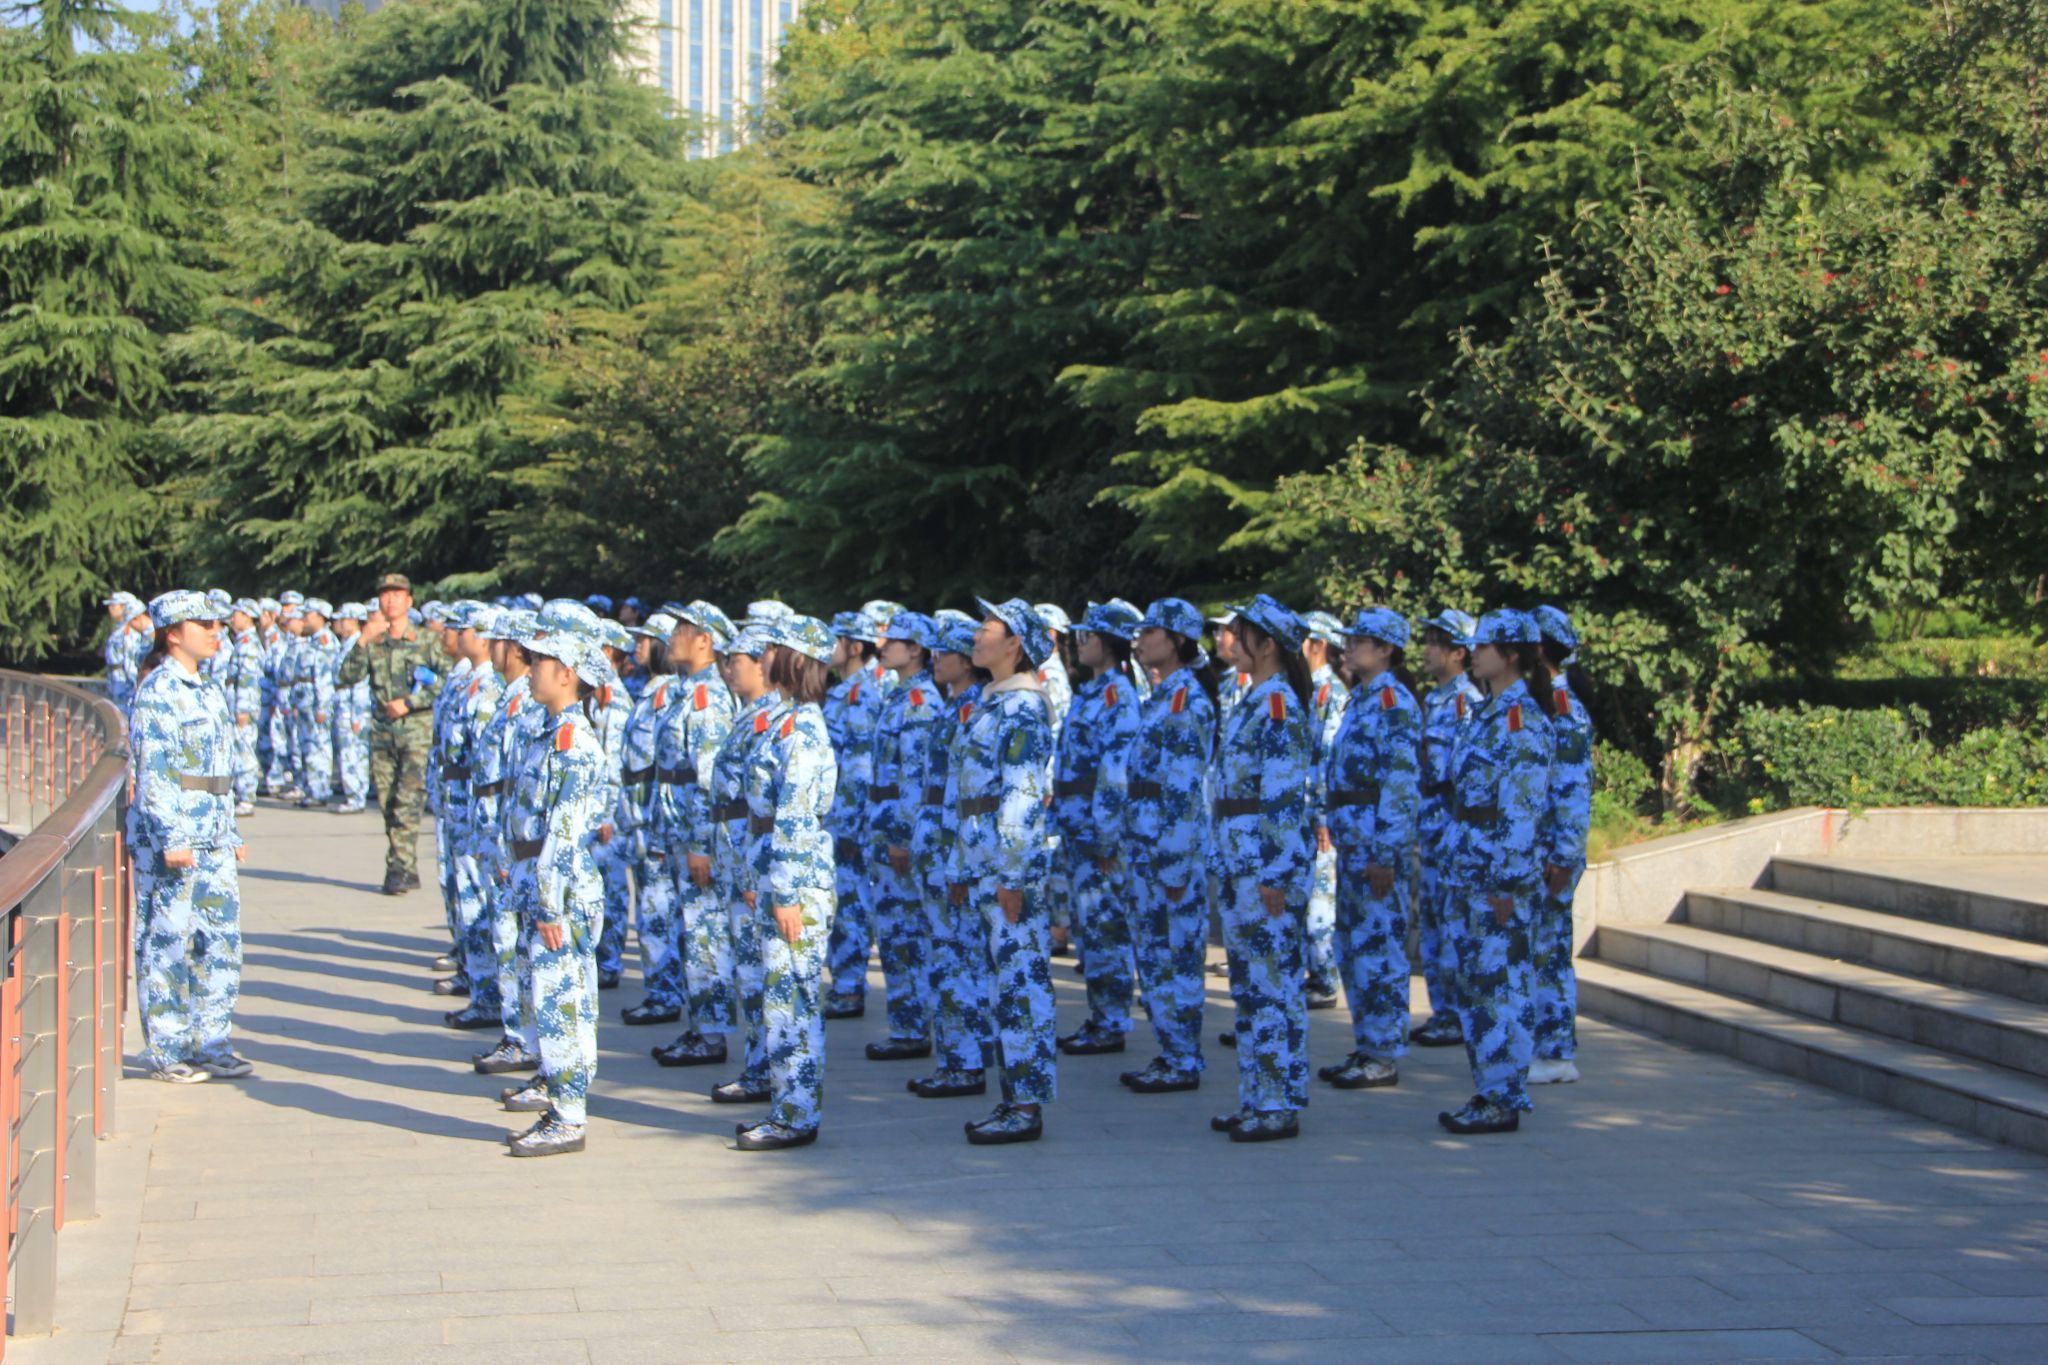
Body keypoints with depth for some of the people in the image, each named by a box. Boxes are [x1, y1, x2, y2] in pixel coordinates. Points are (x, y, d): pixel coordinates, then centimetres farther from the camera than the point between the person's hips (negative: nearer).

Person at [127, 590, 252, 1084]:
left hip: (214, 840, 8)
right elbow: (153, 771, -15)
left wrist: (230, 835, 19)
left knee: (222, 939, 7)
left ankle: (212, 1045, 15)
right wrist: (171, 839, -20)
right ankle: (166, 1052, 7)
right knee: (166, 942, 0)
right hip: (169, 837, -8)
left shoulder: (208, 692, 15)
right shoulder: (156, 692, -10)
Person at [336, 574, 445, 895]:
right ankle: (406, 871, 13)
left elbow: (446, 683, -3)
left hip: (418, 728, -4)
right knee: (388, 804, 4)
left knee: (407, 803, -13)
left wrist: (409, 703, -10)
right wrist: (364, 641, -12)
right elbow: (348, 678, -2)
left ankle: (400, 868, -10)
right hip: (382, 731, 4)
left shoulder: (426, 639, 2)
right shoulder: (373, 642, 10)